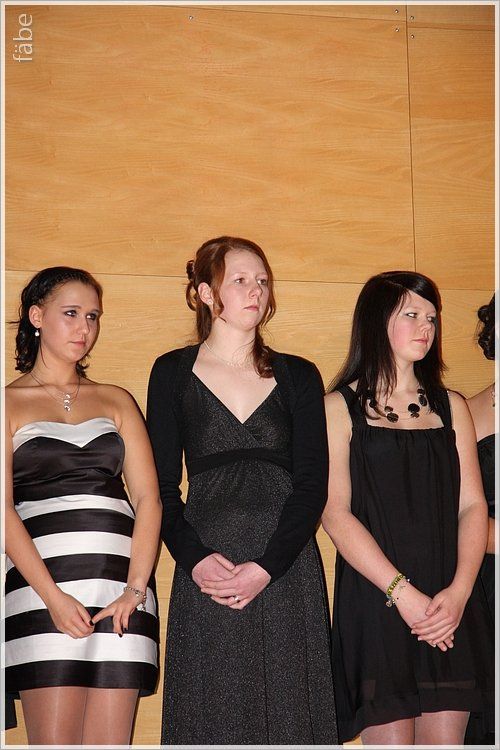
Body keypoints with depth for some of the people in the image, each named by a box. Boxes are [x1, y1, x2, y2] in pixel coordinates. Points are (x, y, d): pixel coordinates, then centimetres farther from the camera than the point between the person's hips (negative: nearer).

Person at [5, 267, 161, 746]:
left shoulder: (116, 401, 18)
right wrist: (52, 596, -15)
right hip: (42, 580, -3)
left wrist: (135, 590, -7)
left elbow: (148, 496, 8)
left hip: (121, 581, 3)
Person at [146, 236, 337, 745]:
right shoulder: (173, 373, 7)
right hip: (206, 574, -1)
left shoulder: (298, 377, 10)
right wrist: (194, 559, -13)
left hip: (287, 573, 1)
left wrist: (265, 567, -12)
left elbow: (313, 485, 1)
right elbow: (162, 487, 3)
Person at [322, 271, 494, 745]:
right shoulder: (340, 407, 4)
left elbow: (472, 505, 7)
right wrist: (402, 592, -15)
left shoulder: (449, 406, 16)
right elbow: (335, 513, -6)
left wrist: (459, 591, -9)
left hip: (449, 605, 3)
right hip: (374, 600, -3)